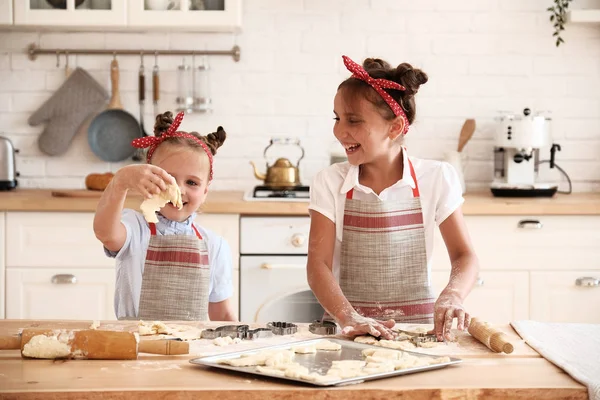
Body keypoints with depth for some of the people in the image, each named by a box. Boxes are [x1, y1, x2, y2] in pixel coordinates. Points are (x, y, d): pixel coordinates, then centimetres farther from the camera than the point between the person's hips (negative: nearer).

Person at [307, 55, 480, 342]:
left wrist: (452, 296, -21)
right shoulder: (330, 183, 1)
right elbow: (318, 263, -5)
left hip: (417, 326, 0)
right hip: (347, 330, 0)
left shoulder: (436, 178, 1)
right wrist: (348, 317, -23)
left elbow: (464, 256, 1)